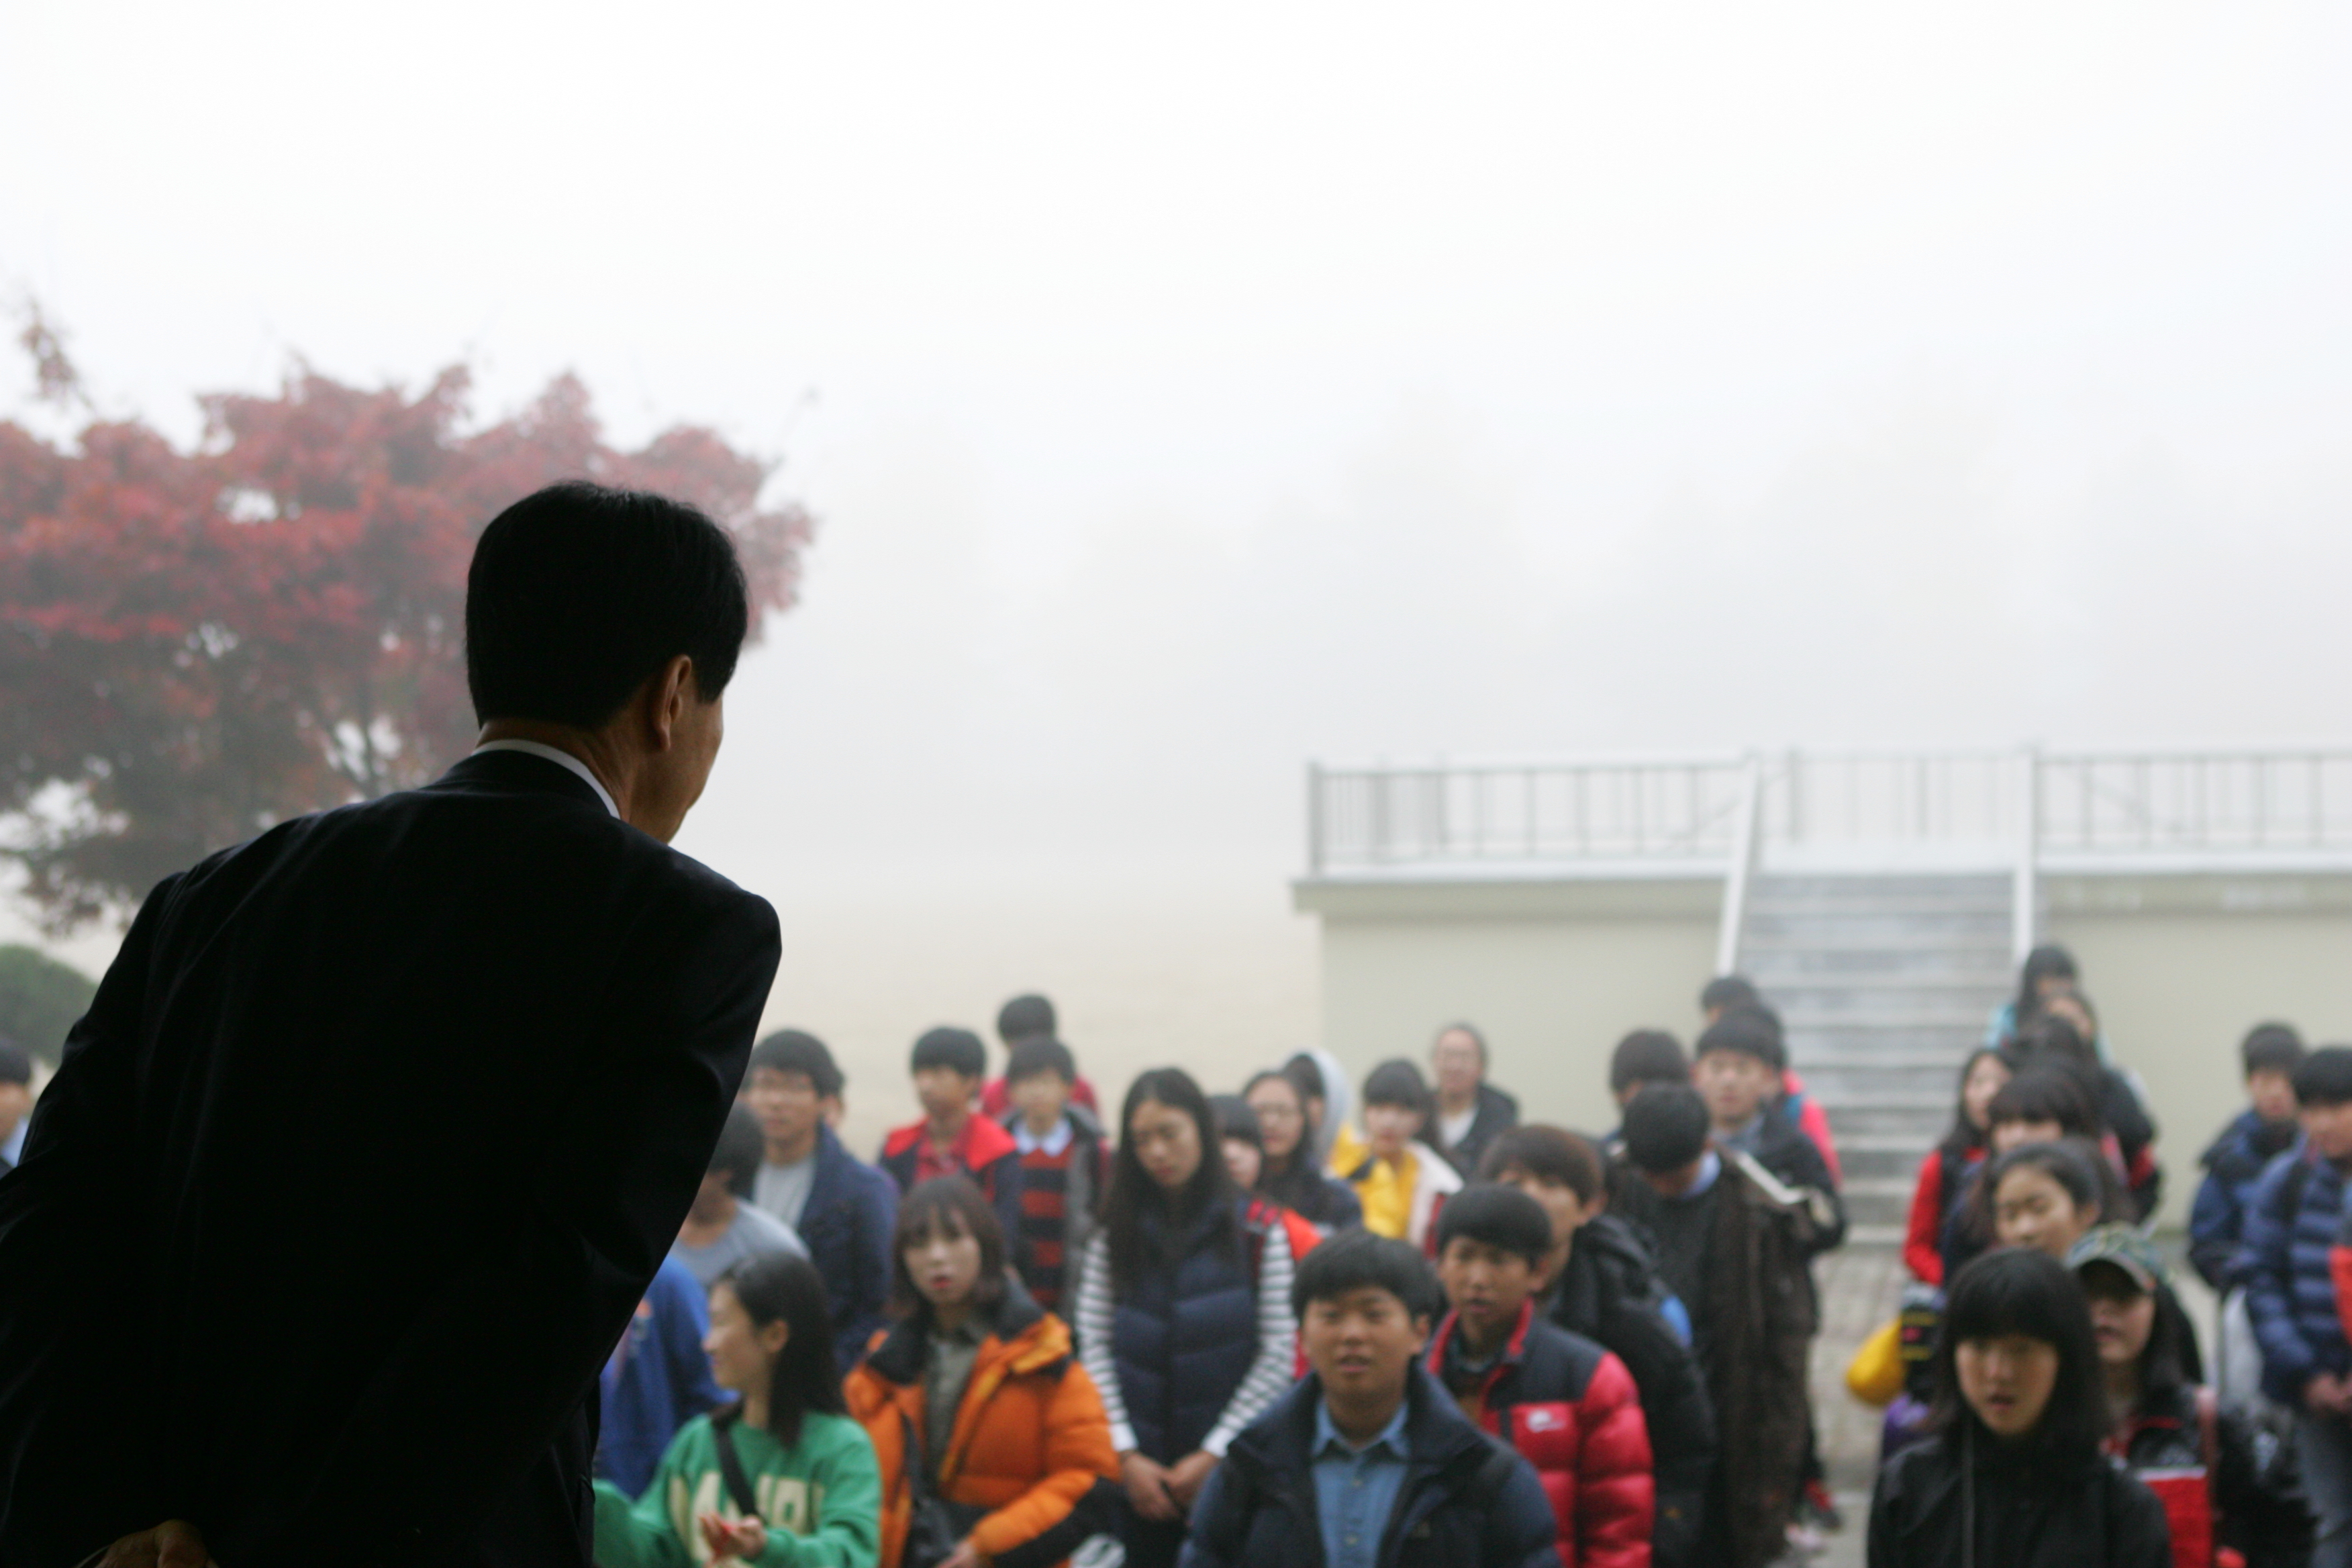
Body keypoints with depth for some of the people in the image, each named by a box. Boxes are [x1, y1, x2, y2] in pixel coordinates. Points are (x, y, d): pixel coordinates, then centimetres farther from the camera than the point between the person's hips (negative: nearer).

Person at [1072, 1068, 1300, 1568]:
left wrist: (1214, 1454, -8)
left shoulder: (1258, 1230, -1)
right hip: (1135, 1473, 2)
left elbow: (1279, 1356, -4)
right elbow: (1093, 1348, 2)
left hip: (1227, 1469, -2)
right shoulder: (1115, 1234, 7)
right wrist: (1126, 1454, -8)